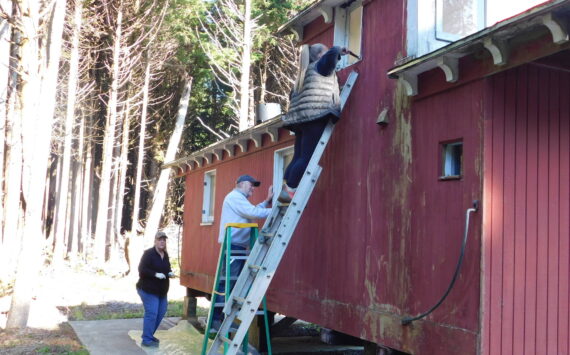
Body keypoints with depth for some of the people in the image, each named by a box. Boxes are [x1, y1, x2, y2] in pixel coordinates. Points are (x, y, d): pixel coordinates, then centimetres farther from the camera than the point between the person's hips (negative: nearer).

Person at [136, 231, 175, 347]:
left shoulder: (165, 255, 10)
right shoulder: (148, 254, -15)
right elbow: (142, 270, -20)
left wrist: (170, 273, 0)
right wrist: (156, 274, -28)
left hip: (161, 290, 9)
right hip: (148, 290, -8)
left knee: (160, 313, 12)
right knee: (151, 313, -11)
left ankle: (149, 335, 28)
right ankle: (147, 340, -3)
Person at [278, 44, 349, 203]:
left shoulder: (305, 72, 30)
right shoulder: (321, 65, 8)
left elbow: (293, 95, 31)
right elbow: (332, 53, -10)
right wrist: (340, 50, 9)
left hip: (300, 118, 9)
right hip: (316, 115, -9)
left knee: (298, 157, 4)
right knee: (307, 157, -13)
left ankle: (286, 189, -3)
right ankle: (289, 190, -20)